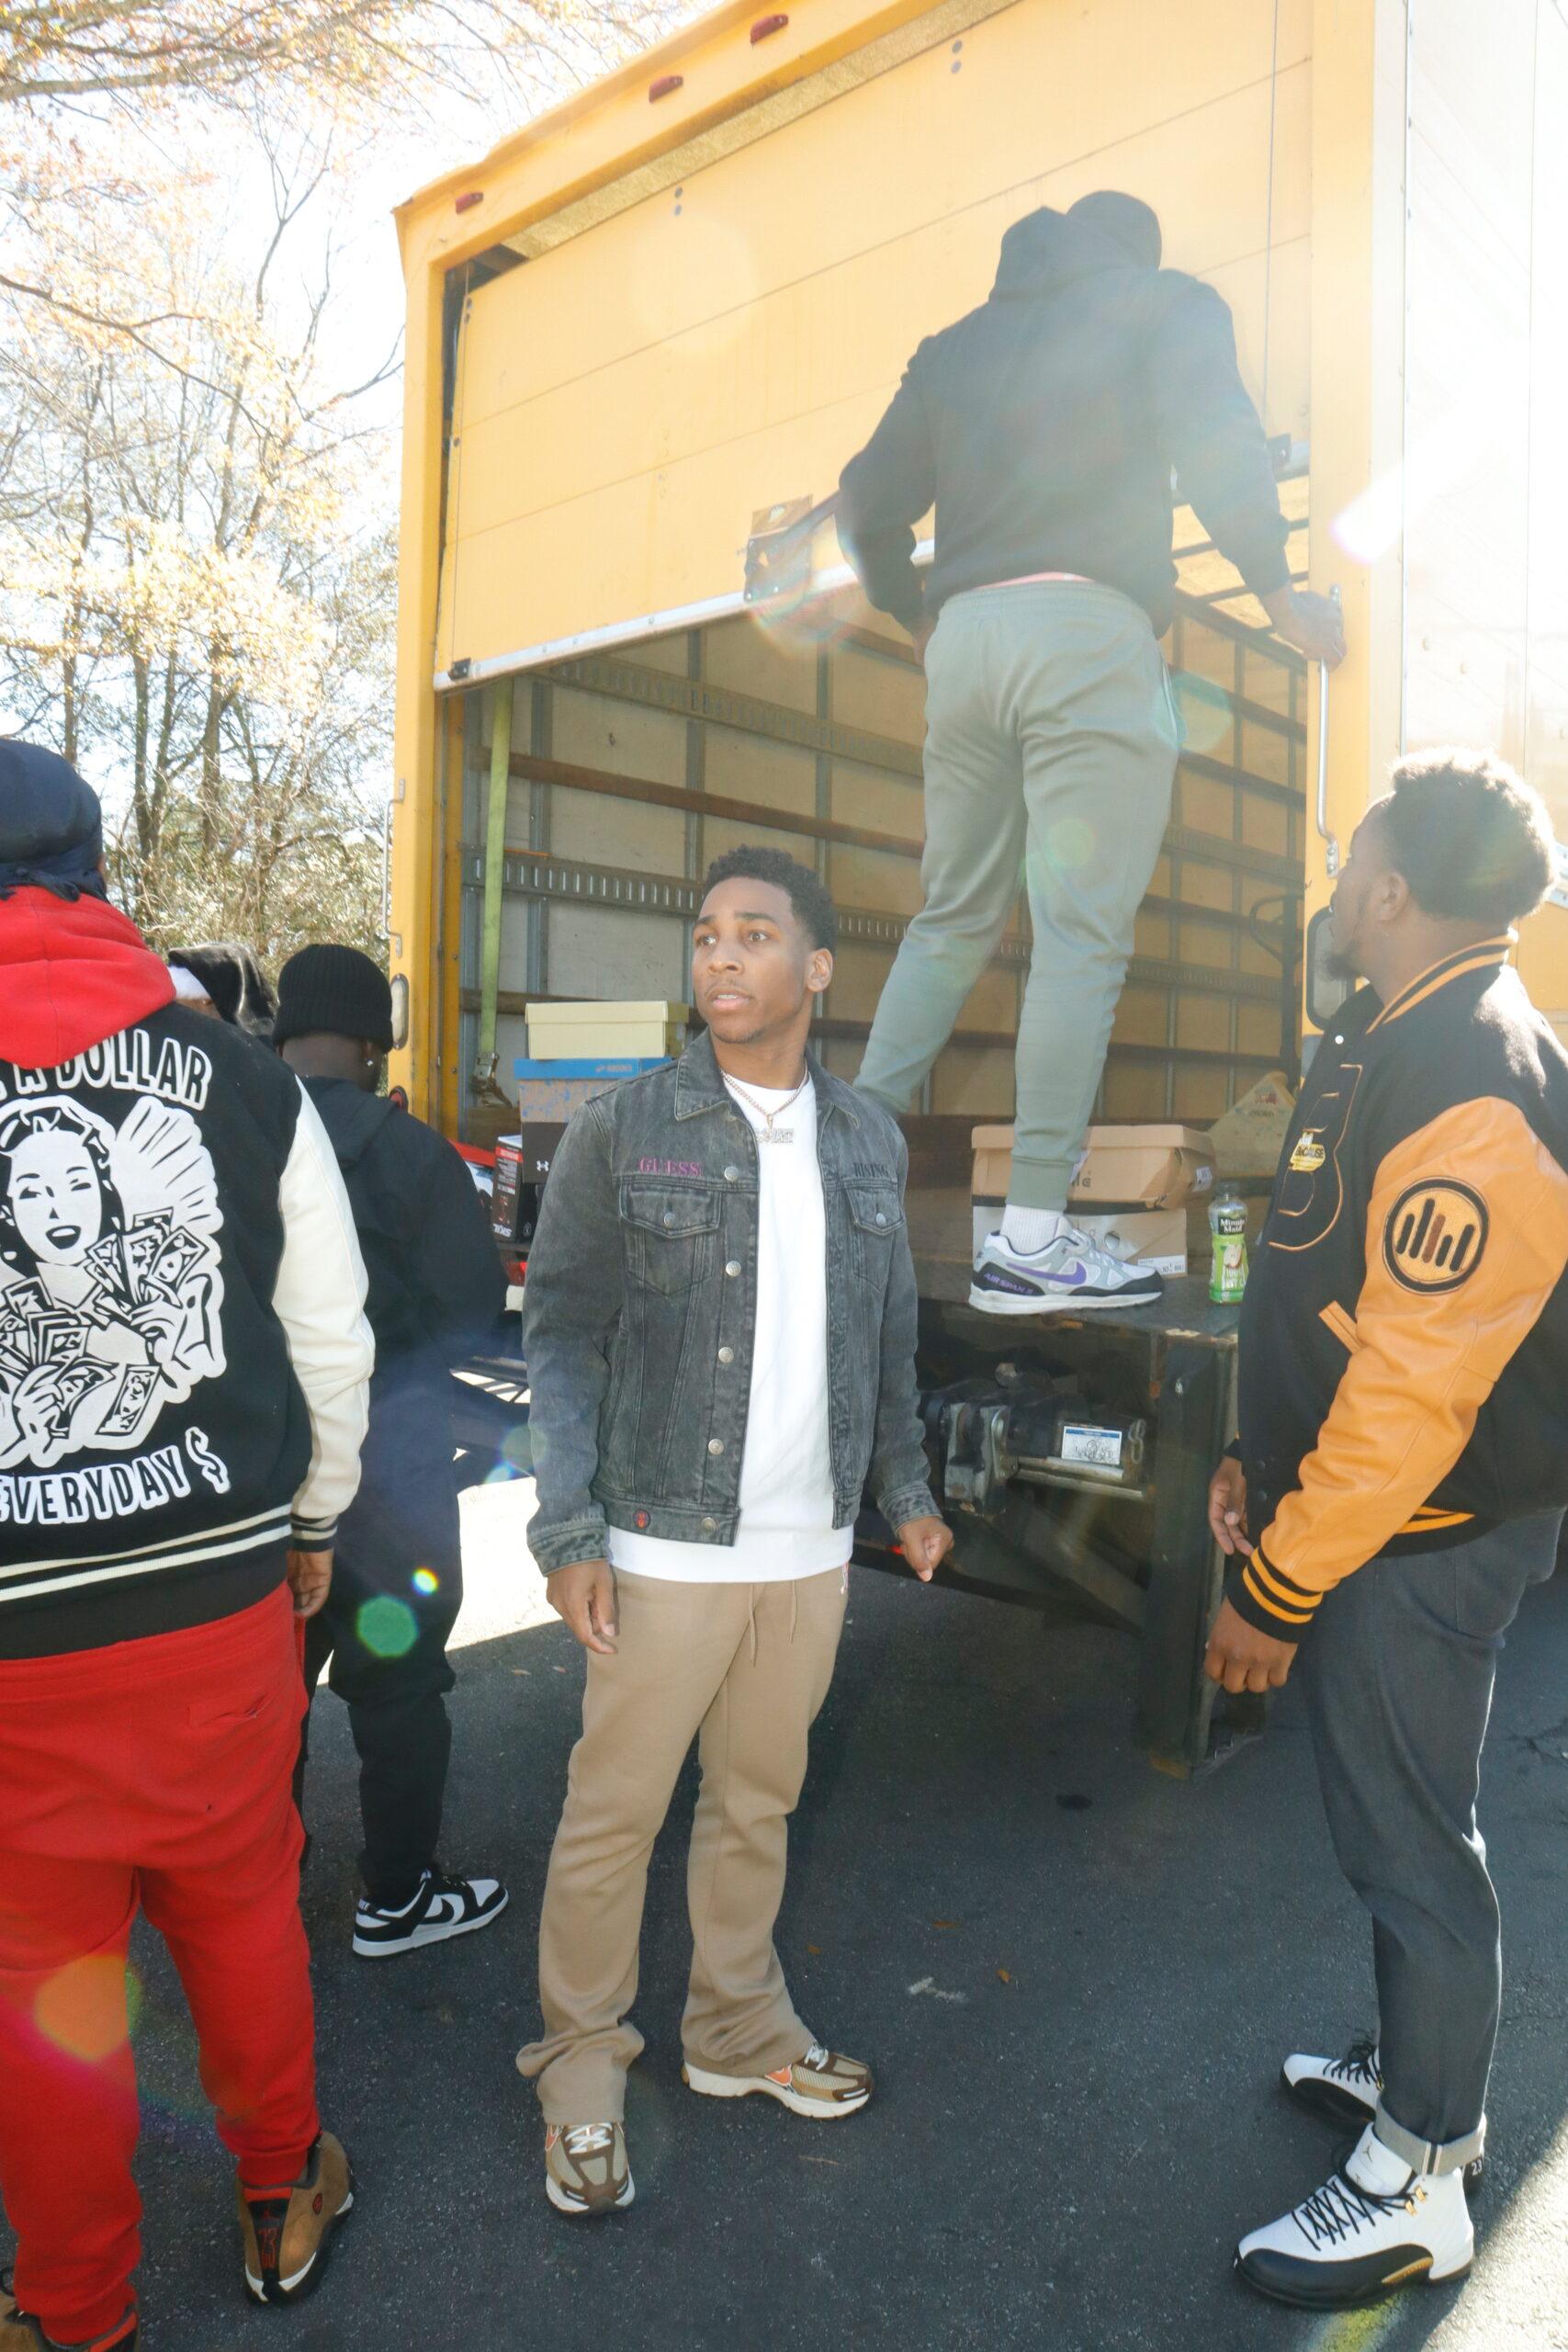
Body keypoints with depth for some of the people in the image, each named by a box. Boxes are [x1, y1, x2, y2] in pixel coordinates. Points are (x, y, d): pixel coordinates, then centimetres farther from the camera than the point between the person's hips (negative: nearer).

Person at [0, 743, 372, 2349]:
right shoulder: (248, 1085, -3)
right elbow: (334, 1347, 1)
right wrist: (313, 1522, 15)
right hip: (223, 1597, 3)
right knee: (241, 1915, 22)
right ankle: (285, 2207, 43)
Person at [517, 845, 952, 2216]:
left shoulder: (869, 1142, 5)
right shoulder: (624, 1131, -8)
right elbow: (562, 1334, -8)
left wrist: (906, 1491, 14)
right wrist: (570, 1532, -13)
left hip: (812, 1547, 4)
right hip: (666, 1541, -4)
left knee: (759, 1802, 18)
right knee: (615, 1810, 7)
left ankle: (739, 2031, 38)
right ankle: (582, 2063, 29)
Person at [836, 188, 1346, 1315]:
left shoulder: (957, 345, 26)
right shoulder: (1166, 303, 13)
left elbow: (868, 506, 19)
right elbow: (1219, 450, -3)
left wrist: (922, 620, 31)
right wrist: (1283, 600, 5)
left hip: (967, 634, 6)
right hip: (1088, 630, -5)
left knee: (952, 919, 12)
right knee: (1082, 936, -10)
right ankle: (1032, 1238, -14)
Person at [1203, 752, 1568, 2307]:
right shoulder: (1387, 1042, 7)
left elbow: (1413, 1395, -27)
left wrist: (1277, 1590, -21)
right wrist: (1262, 1458, 14)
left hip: (1422, 1541, -9)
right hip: (1357, 1514, 10)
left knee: (1409, 1847, 6)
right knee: (1392, 1825, 23)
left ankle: (1416, 2190, 27)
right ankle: (1419, 2071, 45)